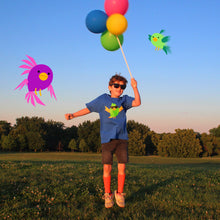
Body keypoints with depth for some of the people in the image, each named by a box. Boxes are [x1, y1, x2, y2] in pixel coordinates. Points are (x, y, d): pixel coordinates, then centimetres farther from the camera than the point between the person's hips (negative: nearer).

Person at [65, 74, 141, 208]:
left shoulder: (124, 100, 11)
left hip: (122, 138, 1)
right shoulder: (102, 100, 8)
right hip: (107, 139, -1)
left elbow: (137, 102, -5)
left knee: (122, 167, -1)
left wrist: (135, 87, -12)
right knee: (107, 167, -3)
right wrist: (73, 115, 3)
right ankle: (108, 195, 12)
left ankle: (120, 194, 15)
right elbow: (88, 109, 11)